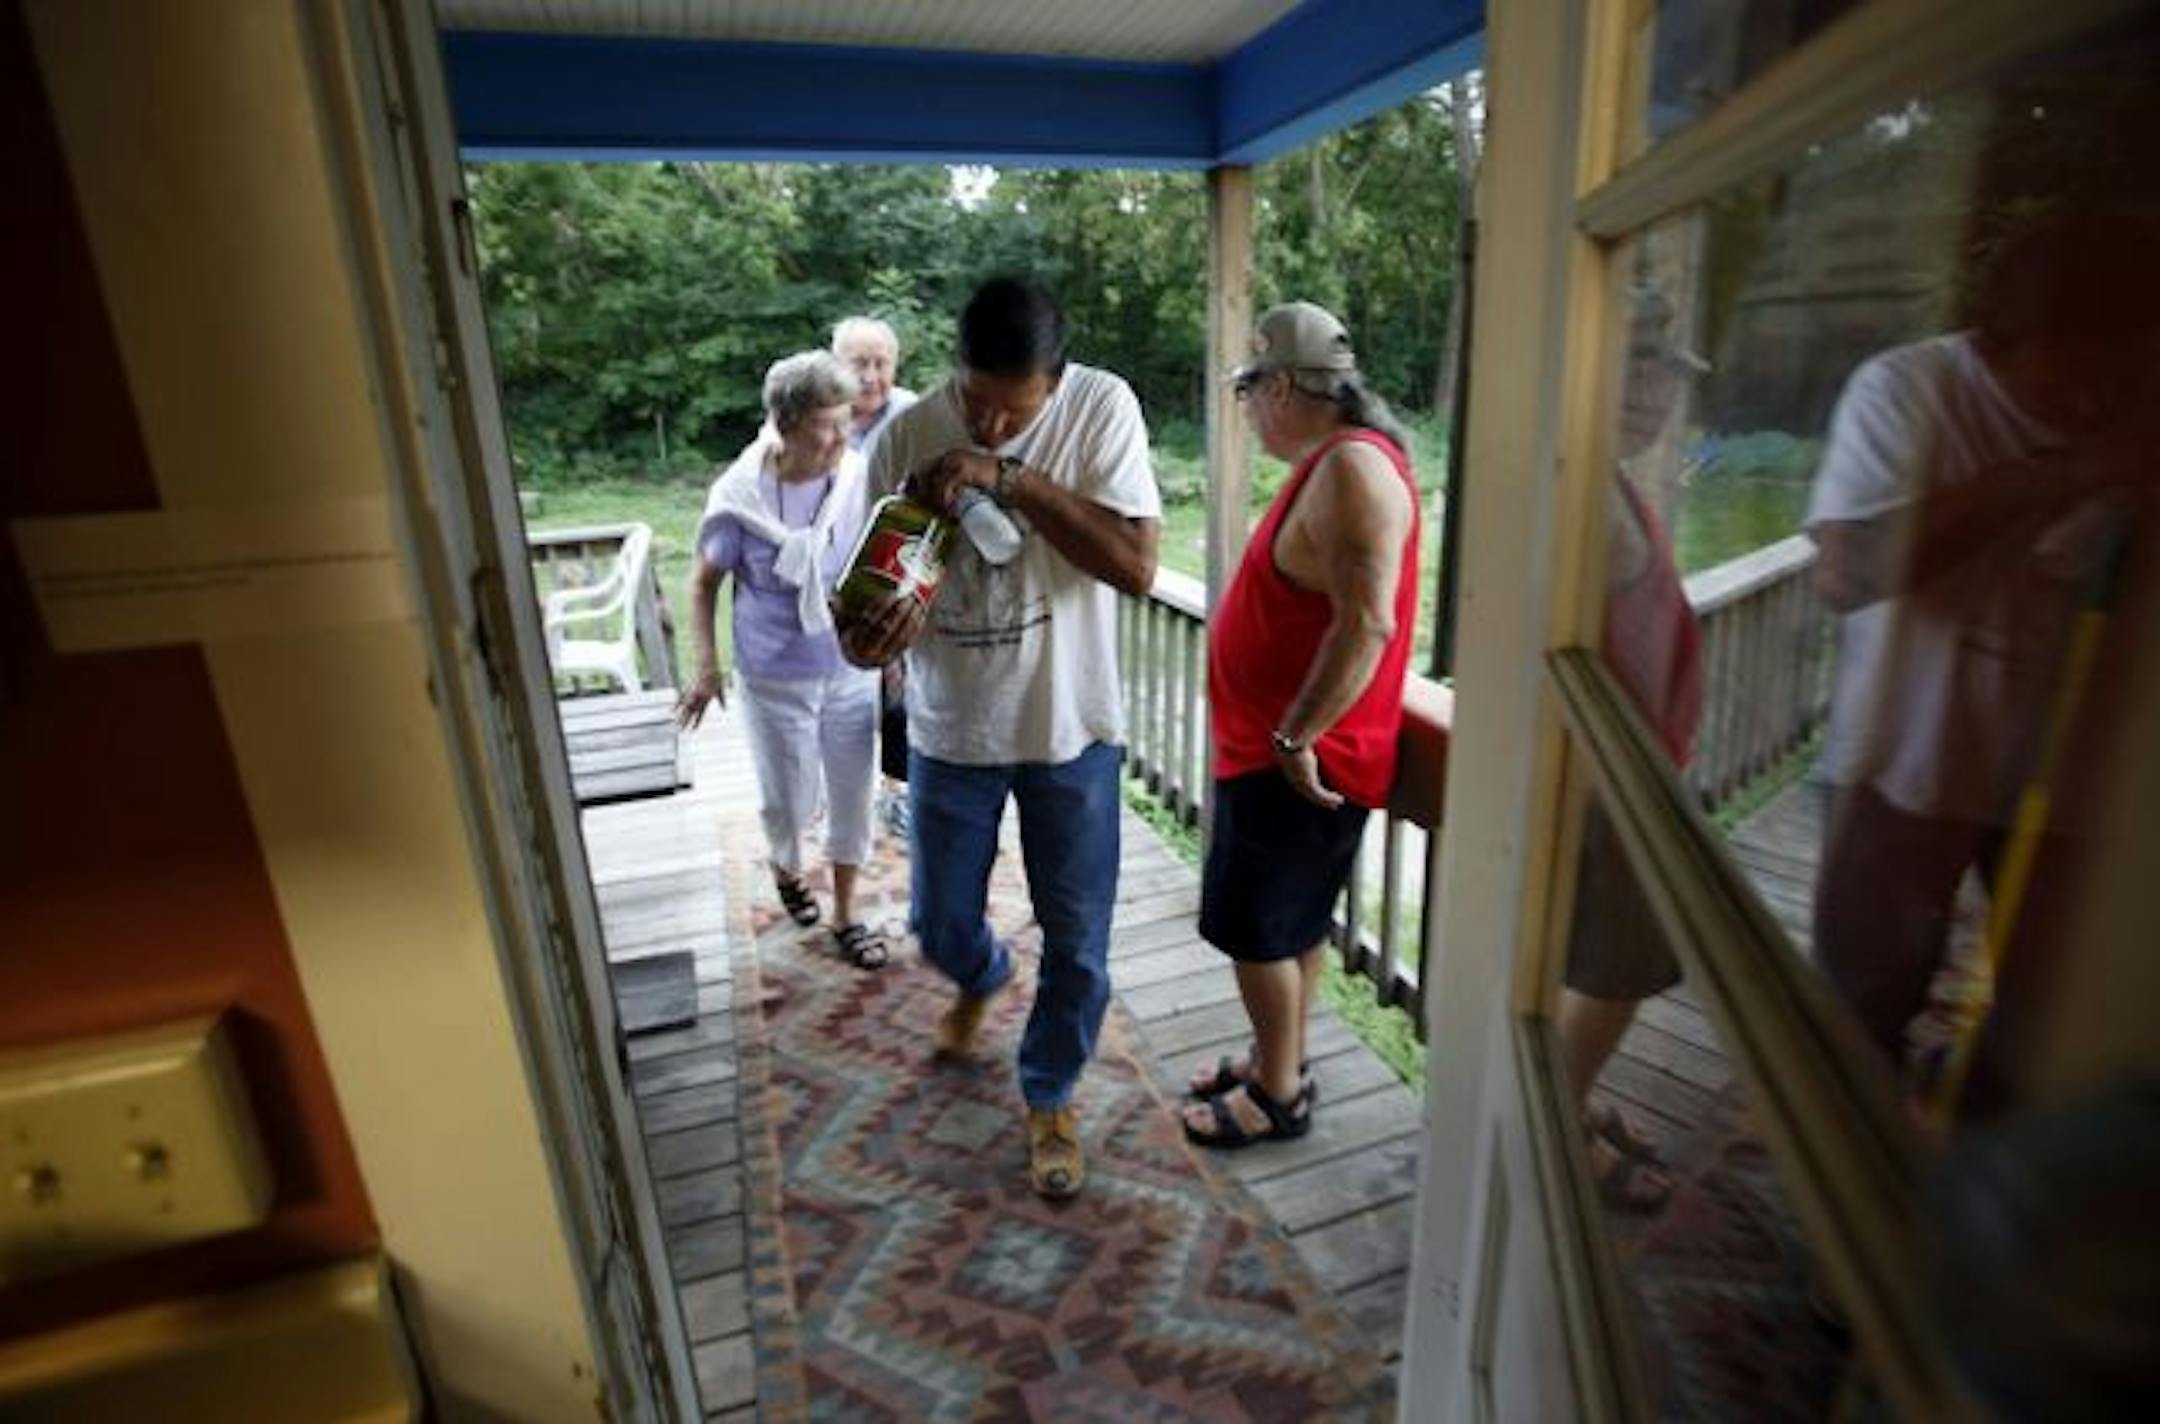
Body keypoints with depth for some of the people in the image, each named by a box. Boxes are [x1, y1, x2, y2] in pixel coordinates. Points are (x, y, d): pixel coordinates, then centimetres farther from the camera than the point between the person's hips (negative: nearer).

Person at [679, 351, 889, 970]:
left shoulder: (862, 478, -13)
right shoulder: (739, 495, -16)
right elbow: (705, 581, -2)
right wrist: (706, 665, -6)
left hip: (852, 670, 2)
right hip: (775, 679, -1)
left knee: (851, 795, 11)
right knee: (791, 799, 13)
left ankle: (845, 915, 32)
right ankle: (785, 867, 49)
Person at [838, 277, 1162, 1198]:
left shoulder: (1102, 408, -14)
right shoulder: (907, 436, -10)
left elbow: (1138, 566, -23)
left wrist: (1012, 478, -30)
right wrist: (865, 636, -30)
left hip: (1069, 726, -1)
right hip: (951, 731, 2)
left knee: (1077, 939, 9)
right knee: (941, 924, 17)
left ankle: (1049, 1097, 36)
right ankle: (981, 980, 55)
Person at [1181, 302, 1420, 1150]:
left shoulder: (1350, 470, -20)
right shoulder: (1333, 462, 12)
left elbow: (1366, 622, -30)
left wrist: (1295, 738, -24)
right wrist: (1287, 735, 17)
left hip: (1296, 759, -10)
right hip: (1274, 745, 10)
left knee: (1257, 929, 4)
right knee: (1292, 923, 19)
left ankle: (1279, 1095, 21)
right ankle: (1277, 1062, 35)